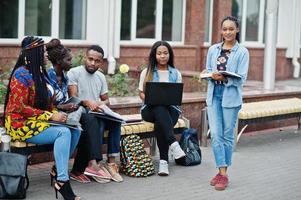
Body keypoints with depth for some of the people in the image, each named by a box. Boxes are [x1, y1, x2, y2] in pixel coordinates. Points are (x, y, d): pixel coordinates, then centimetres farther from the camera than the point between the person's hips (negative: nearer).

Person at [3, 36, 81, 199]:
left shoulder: (40, 73, 12)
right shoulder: (22, 74, -14)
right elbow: (20, 107, -18)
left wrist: (57, 113, -4)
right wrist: (50, 116, -20)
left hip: (38, 122, 8)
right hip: (21, 124, -8)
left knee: (75, 130, -12)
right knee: (63, 132, -27)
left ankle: (59, 170, -3)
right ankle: (62, 181, -27)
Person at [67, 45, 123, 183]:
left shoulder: (101, 77, 19)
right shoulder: (74, 73, 0)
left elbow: (106, 99, 21)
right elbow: (73, 98, -11)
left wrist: (102, 104, -4)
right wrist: (87, 102, -29)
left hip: (96, 115, 5)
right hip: (79, 113, -5)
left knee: (115, 120, -24)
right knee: (94, 121, -37)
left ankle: (111, 161, -28)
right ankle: (93, 163, -43)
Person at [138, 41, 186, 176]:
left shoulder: (176, 73, 14)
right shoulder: (147, 72, 12)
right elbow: (142, 93, 9)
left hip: (171, 108, 0)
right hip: (150, 109, 0)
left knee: (160, 124, -34)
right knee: (160, 109, -38)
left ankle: (163, 161, -35)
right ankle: (173, 144, -47)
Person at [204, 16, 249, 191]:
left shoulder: (242, 52, -2)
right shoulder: (213, 49, 9)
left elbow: (241, 78, -8)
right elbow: (208, 71, 12)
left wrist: (225, 78, -24)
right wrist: (212, 76, -12)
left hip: (231, 97, -3)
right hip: (214, 95, 3)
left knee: (227, 135, 5)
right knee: (216, 135, -4)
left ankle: (223, 173, 15)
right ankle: (222, 173, 1)